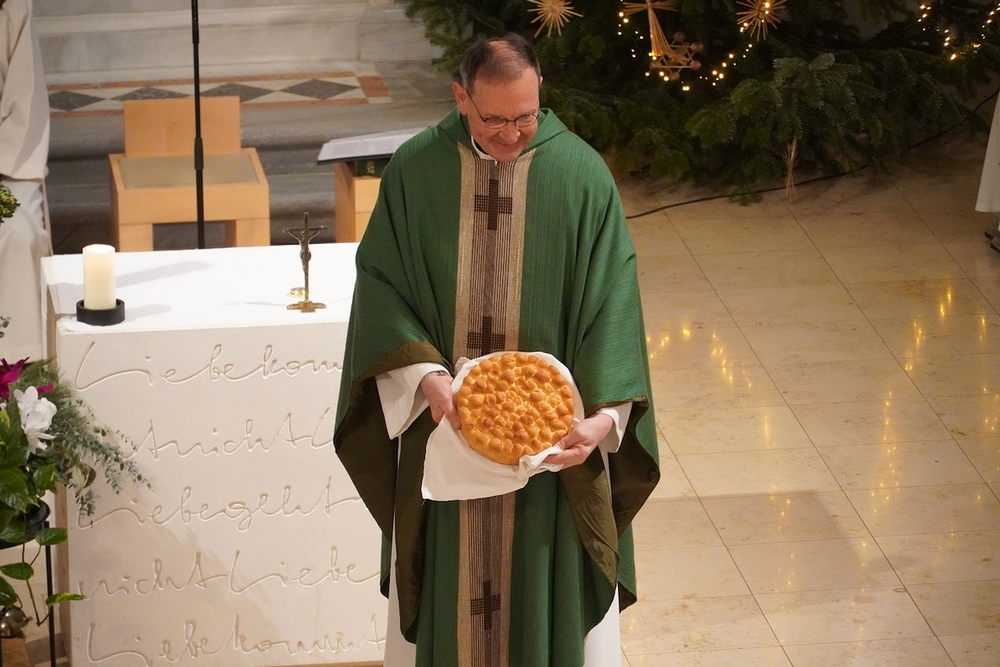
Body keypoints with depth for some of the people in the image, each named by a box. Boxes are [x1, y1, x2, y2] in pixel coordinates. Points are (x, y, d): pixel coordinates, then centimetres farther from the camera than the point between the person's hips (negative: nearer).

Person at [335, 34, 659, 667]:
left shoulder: (582, 175, -9)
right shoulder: (416, 170, -5)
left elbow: (610, 306, -9)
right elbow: (381, 286, -3)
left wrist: (603, 415, -21)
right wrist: (424, 375, -19)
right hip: (442, 421, 1)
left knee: (545, 588, 8)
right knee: (446, 583, 11)